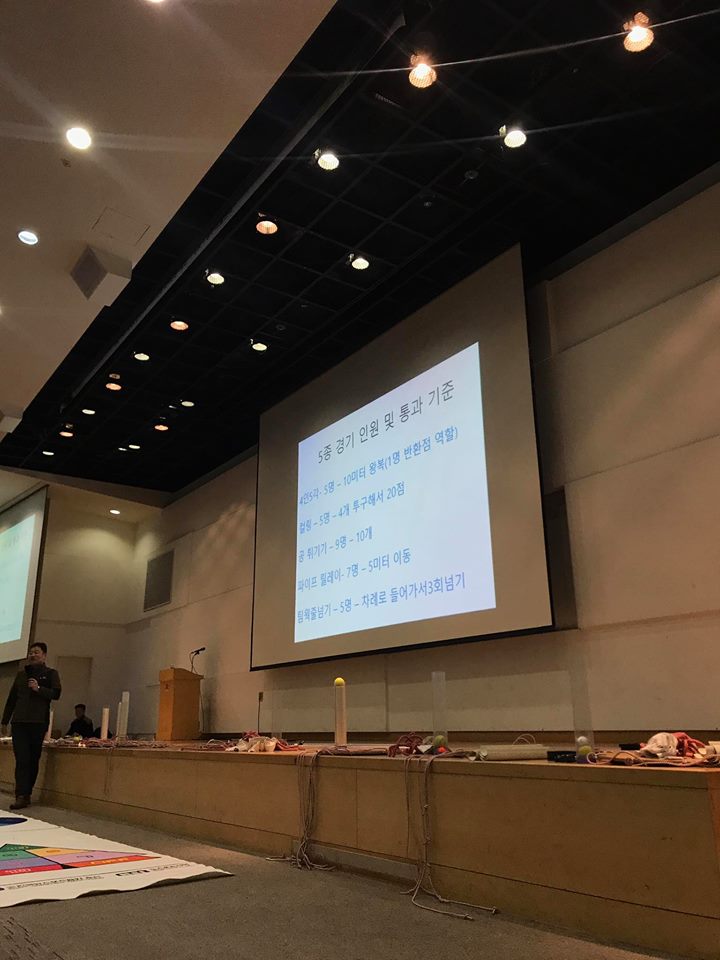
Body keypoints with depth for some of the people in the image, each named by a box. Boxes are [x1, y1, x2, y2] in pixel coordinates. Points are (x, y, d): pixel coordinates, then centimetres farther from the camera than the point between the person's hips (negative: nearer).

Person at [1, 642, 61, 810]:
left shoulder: (51, 673, 7)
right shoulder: (21, 674, 17)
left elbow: (56, 694, -4)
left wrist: (38, 688, -18)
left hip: (38, 722, -2)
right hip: (19, 722, 2)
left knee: (33, 760, 2)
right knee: (22, 759, -7)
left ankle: (26, 794, 11)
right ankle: (22, 796, -9)